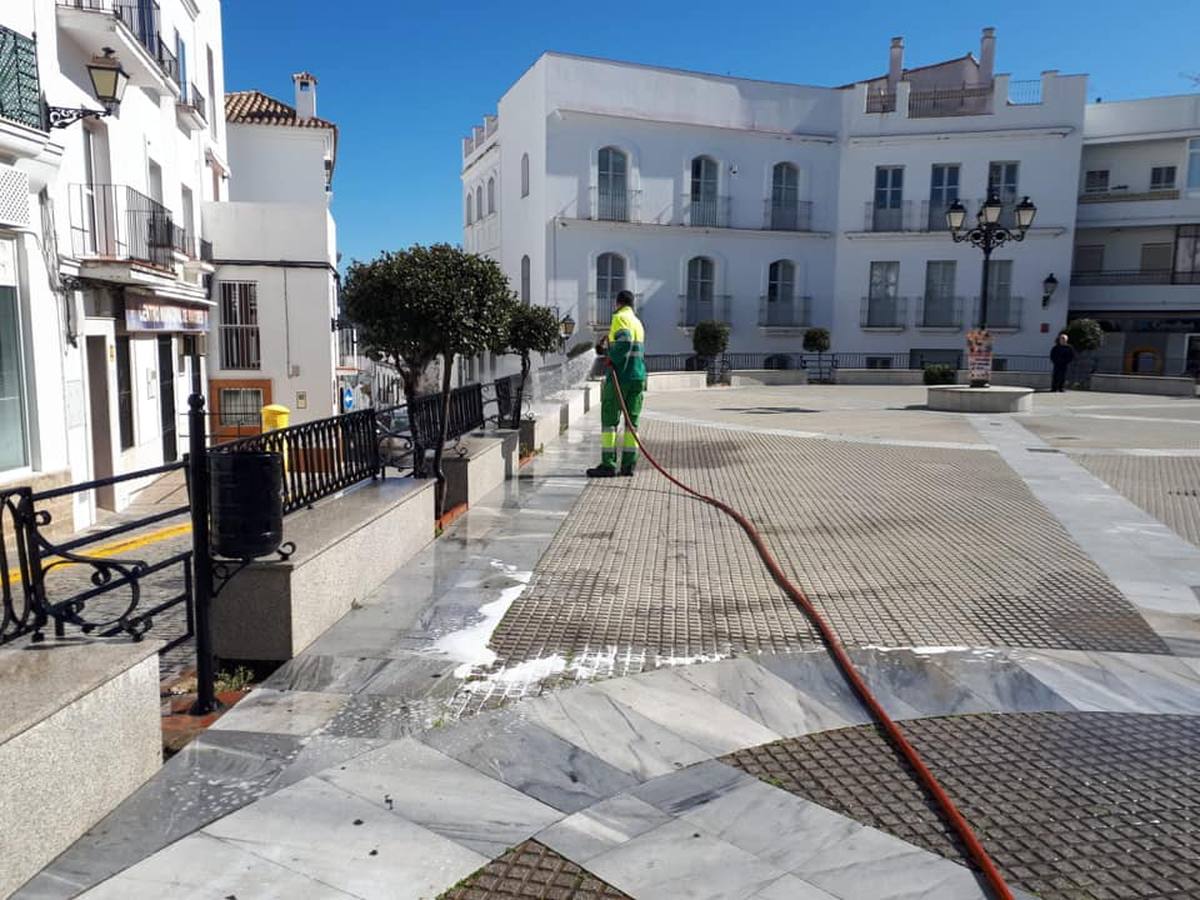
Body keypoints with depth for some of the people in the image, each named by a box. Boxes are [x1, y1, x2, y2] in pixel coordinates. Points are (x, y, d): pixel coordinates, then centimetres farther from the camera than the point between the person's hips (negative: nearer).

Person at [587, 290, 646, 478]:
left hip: (619, 376, -7)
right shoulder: (638, 322, 20)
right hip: (638, 376, 8)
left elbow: (624, 342, -21)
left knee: (609, 420, -3)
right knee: (632, 421, 8)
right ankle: (628, 464, 7)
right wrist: (606, 348, 28)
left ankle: (608, 464, -6)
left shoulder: (620, 318, -5)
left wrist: (612, 361, -14)